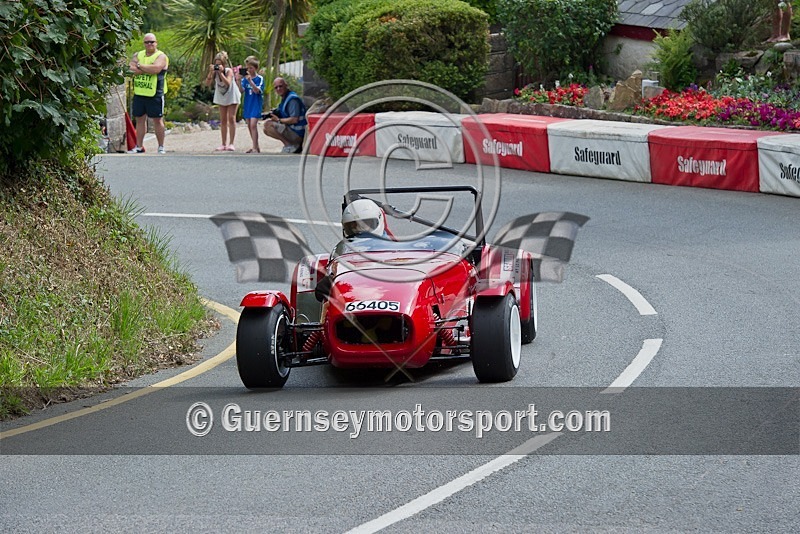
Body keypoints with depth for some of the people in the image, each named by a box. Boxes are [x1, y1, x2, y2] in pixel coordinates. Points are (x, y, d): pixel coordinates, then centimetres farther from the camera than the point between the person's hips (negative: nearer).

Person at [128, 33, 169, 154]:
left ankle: (161, 147, 7)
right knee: (140, 119, 9)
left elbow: (156, 69, -22)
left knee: (157, 120, 0)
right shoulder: (138, 55, 12)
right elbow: (132, 69, -5)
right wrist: (148, 69, -14)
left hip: (155, 94, -5)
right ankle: (139, 146, 15)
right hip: (139, 93, 5)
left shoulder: (161, 56, -3)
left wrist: (139, 66, -10)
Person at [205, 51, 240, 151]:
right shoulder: (215, 71, -14)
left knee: (231, 118, -10)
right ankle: (224, 144, 12)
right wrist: (211, 72, -34)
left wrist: (221, 72, -43)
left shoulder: (229, 71, -24)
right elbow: (207, 83, -22)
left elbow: (228, 83, -39)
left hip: (232, 97, -5)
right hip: (221, 97, 5)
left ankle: (231, 143, -10)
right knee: (223, 120, 7)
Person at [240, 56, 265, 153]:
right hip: (247, 104, 6)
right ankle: (256, 147, 20)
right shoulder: (245, 78, 5)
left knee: (253, 124, -15)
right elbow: (242, 91, -2)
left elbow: (257, 90, -19)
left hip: (256, 104, -6)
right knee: (249, 125, 10)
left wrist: (250, 81, -31)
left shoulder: (260, 78, -7)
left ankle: (255, 148, -16)